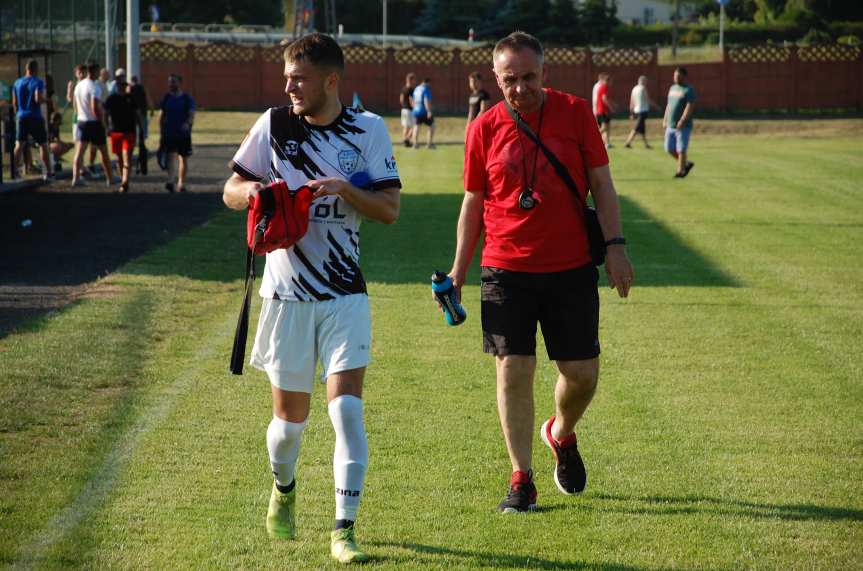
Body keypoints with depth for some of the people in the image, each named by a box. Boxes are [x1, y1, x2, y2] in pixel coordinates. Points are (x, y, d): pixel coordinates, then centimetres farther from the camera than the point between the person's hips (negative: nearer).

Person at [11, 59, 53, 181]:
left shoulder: (17, 82, 8)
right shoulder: (38, 82, -9)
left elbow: (14, 102, 11)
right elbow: (38, 99, -22)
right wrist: (45, 99, -2)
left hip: (22, 117, 4)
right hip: (35, 118, -4)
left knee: (19, 145, 5)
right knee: (43, 145, 5)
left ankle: (14, 171, -1)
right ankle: (48, 172, 6)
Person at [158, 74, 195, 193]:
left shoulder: (187, 98, 1)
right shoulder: (166, 98, 7)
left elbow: (191, 114, -9)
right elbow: (161, 115, 12)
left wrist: (188, 123, -29)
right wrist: (162, 130, 5)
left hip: (183, 133, 0)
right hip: (169, 133, 0)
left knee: (183, 158, 7)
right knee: (170, 155, -16)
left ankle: (181, 183, 18)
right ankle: (170, 181, -27)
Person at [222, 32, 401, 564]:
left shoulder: (368, 129, -2)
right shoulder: (274, 124, 1)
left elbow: (390, 208, -4)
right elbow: (232, 189, 9)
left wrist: (345, 189, -21)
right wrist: (249, 191, -15)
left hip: (344, 295, -1)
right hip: (287, 294, 1)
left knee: (347, 408, -12)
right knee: (290, 415, 9)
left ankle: (344, 530, -7)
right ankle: (283, 488, 41)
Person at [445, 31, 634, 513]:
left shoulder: (576, 114, 0)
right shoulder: (485, 129, 2)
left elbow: (601, 184, 3)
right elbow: (474, 202, 9)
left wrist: (615, 246, -6)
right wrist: (459, 269, 6)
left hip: (571, 268, 0)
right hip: (506, 270, 0)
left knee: (582, 373, 3)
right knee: (514, 370, -5)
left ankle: (562, 434, 35)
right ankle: (522, 481, 2)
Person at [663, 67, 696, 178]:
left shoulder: (688, 90, -8)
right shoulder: (672, 88, 16)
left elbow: (690, 107, -17)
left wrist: (682, 121, -26)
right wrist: (665, 120, 16)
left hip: (683, 126, -8)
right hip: (670, 126, 8)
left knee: (681, 150, -6)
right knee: (669, 149, 7)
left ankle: (680, 171, 3)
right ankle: (687, 163, 23)